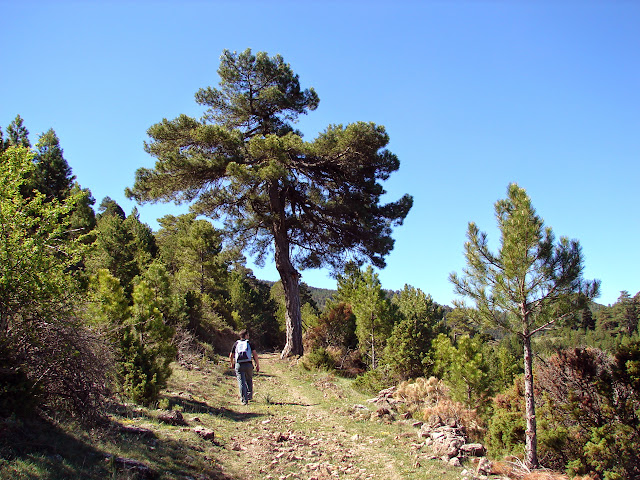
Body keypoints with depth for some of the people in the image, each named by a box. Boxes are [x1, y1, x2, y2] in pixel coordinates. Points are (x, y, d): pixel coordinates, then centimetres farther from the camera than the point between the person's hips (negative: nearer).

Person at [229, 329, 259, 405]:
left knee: (241, 382, 0)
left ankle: (244, 400, -7)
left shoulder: (236, 343, 13)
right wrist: (257, 365, 3)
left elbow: (231, 356, 17)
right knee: (249, 381, 20)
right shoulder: (249, 343, 8)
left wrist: (232, 364, 34)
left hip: (239, 365, 1)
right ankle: (249, 396, 25)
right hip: (248, 364, 0)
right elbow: (255, 354, -2)